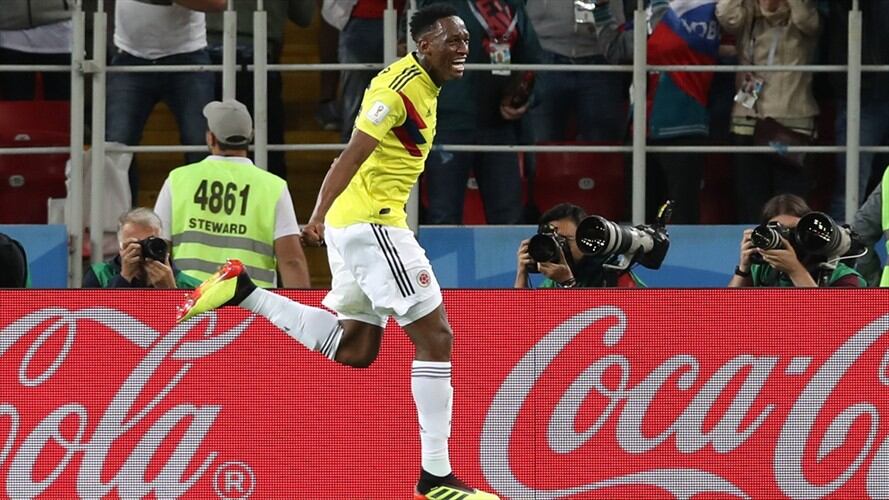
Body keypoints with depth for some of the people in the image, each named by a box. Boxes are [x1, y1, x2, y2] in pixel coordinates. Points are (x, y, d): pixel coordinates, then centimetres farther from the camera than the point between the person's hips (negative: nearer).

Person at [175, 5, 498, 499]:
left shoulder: (422, 86, 14)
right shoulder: (401, 86, -15)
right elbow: (353, 155, -23)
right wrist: (320, 215, -30)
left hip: (359, 223, 10)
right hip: (371, 221, -10)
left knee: (354, 348, 13)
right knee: (435, 335, -8)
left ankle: (243, 291, 12)